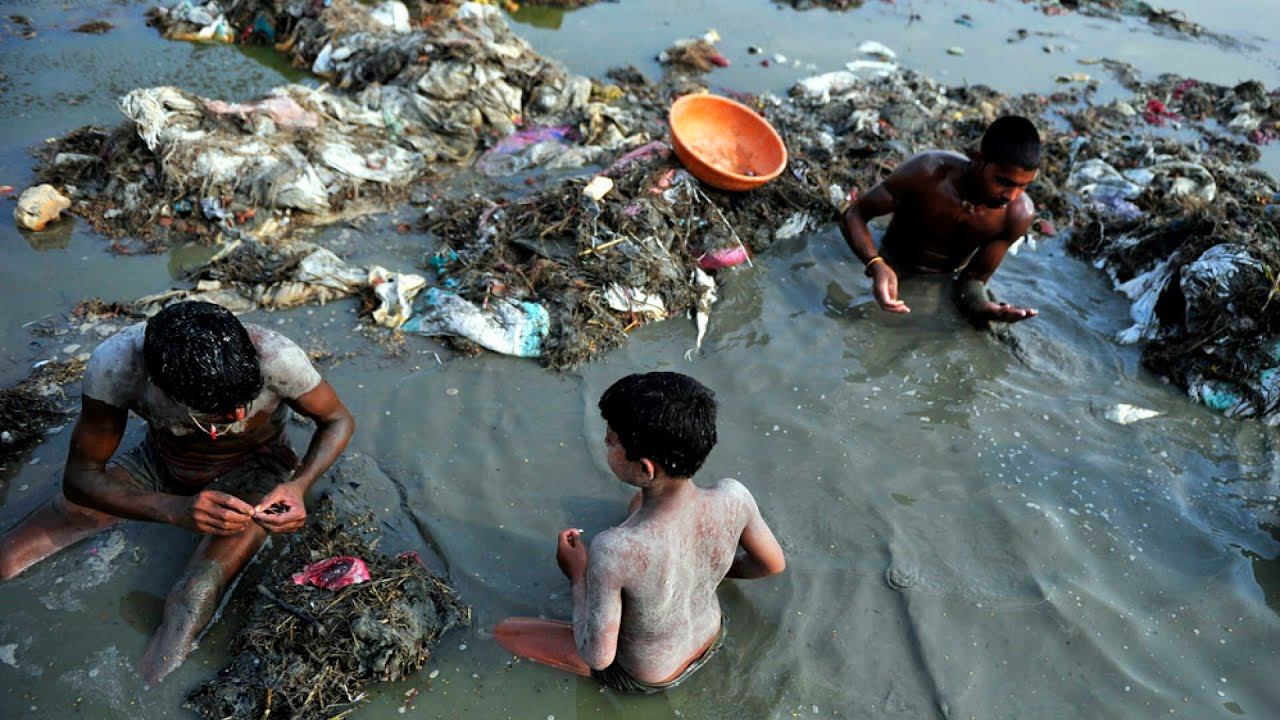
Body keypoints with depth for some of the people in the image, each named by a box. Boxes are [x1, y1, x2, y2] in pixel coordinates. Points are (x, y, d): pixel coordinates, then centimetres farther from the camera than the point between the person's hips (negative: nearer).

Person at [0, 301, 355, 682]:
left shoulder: (276, 357, -35)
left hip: (253, 469, -2)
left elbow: (339, 421, -17)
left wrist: (299, 485, -36)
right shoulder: (115, 364, -32)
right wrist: (176, 509, -41)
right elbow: (80, 477, -23)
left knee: (195, 596, -31)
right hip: (161, 461, 2)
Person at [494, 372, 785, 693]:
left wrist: (577, 574, -14)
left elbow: (597, 656, -29)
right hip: (712, 640, 4)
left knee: (503, 631, 12)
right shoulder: (733, 497, -30)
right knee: (638, 502, 19)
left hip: (644, 677, -4)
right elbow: (774, 563, -9)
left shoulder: (612, 551, -44)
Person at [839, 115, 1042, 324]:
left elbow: (976, 276, -15)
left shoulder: (1019, 214, -25)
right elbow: (854, 216, -26)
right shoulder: (928, 173, -32)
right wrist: (876, 265, -45)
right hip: (894, 278, -2)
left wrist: (978, 304, -40)